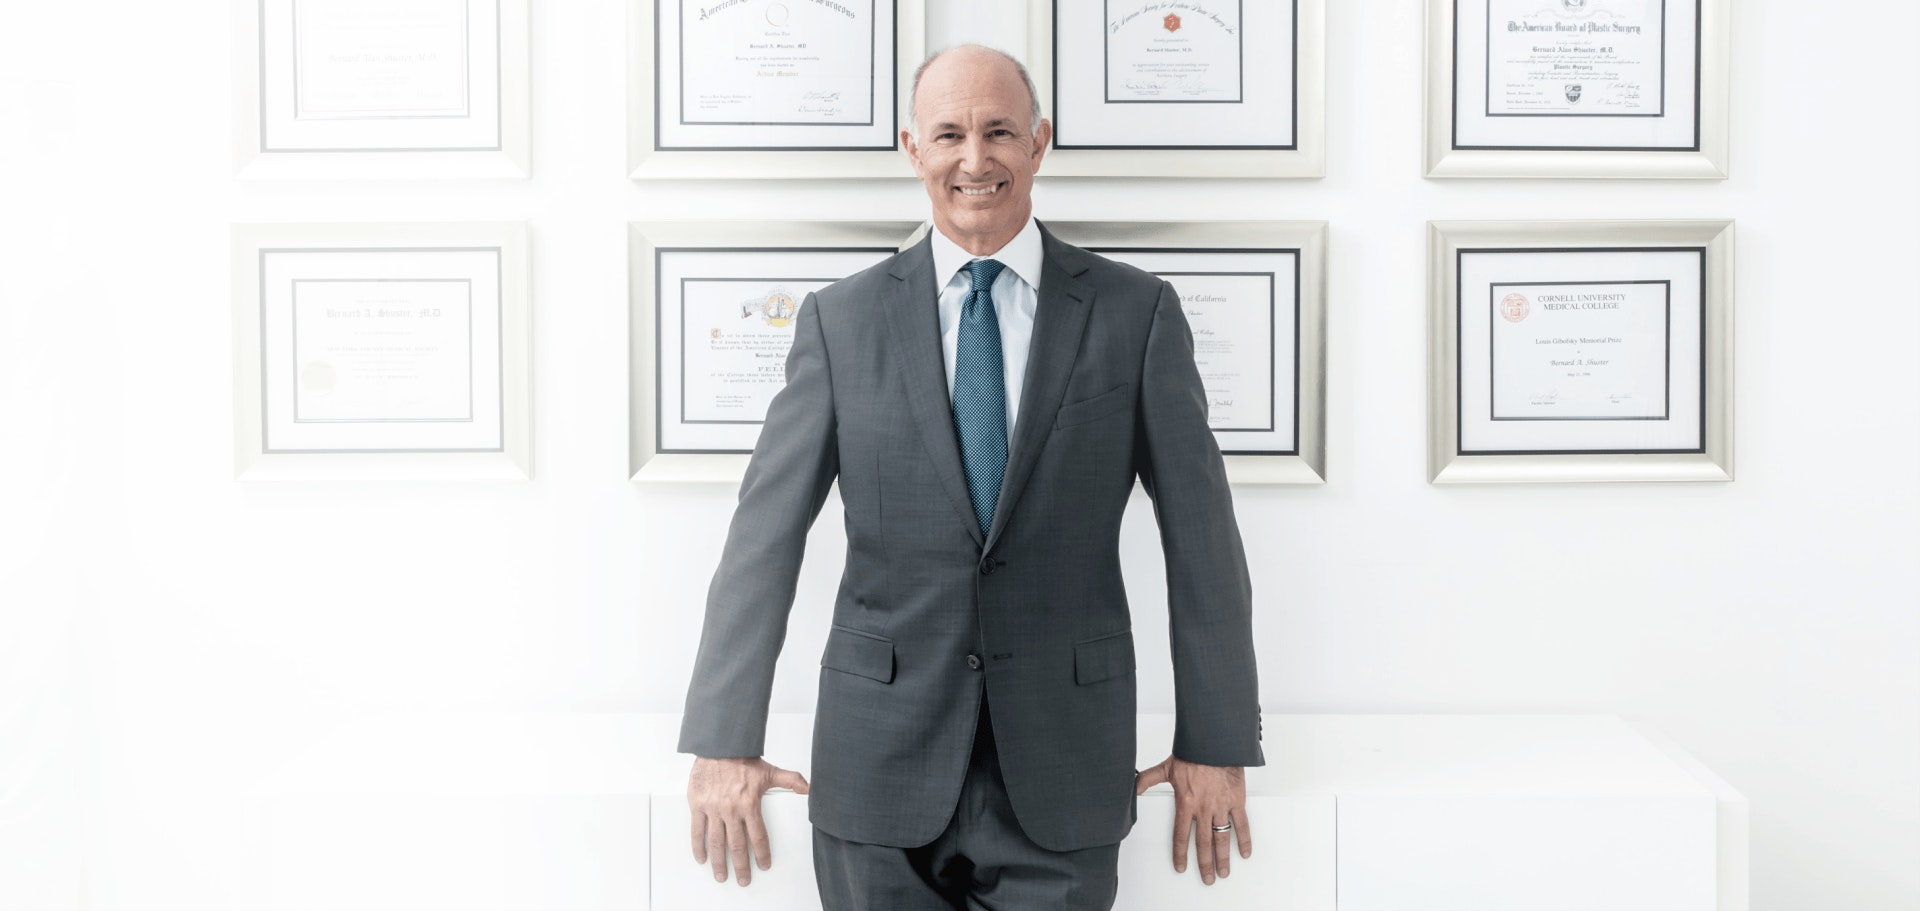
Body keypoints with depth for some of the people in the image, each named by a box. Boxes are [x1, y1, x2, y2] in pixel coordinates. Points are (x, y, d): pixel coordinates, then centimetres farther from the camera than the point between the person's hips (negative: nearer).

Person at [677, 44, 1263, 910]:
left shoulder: (1136, 311, 0)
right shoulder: (841, 319, 1)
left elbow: (1200, 533, 1)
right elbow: (766, 530, -1)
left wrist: (1217, 745, 1)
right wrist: (723, 742, -5)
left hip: (1060, 773, 0)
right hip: (882, 763, 1)